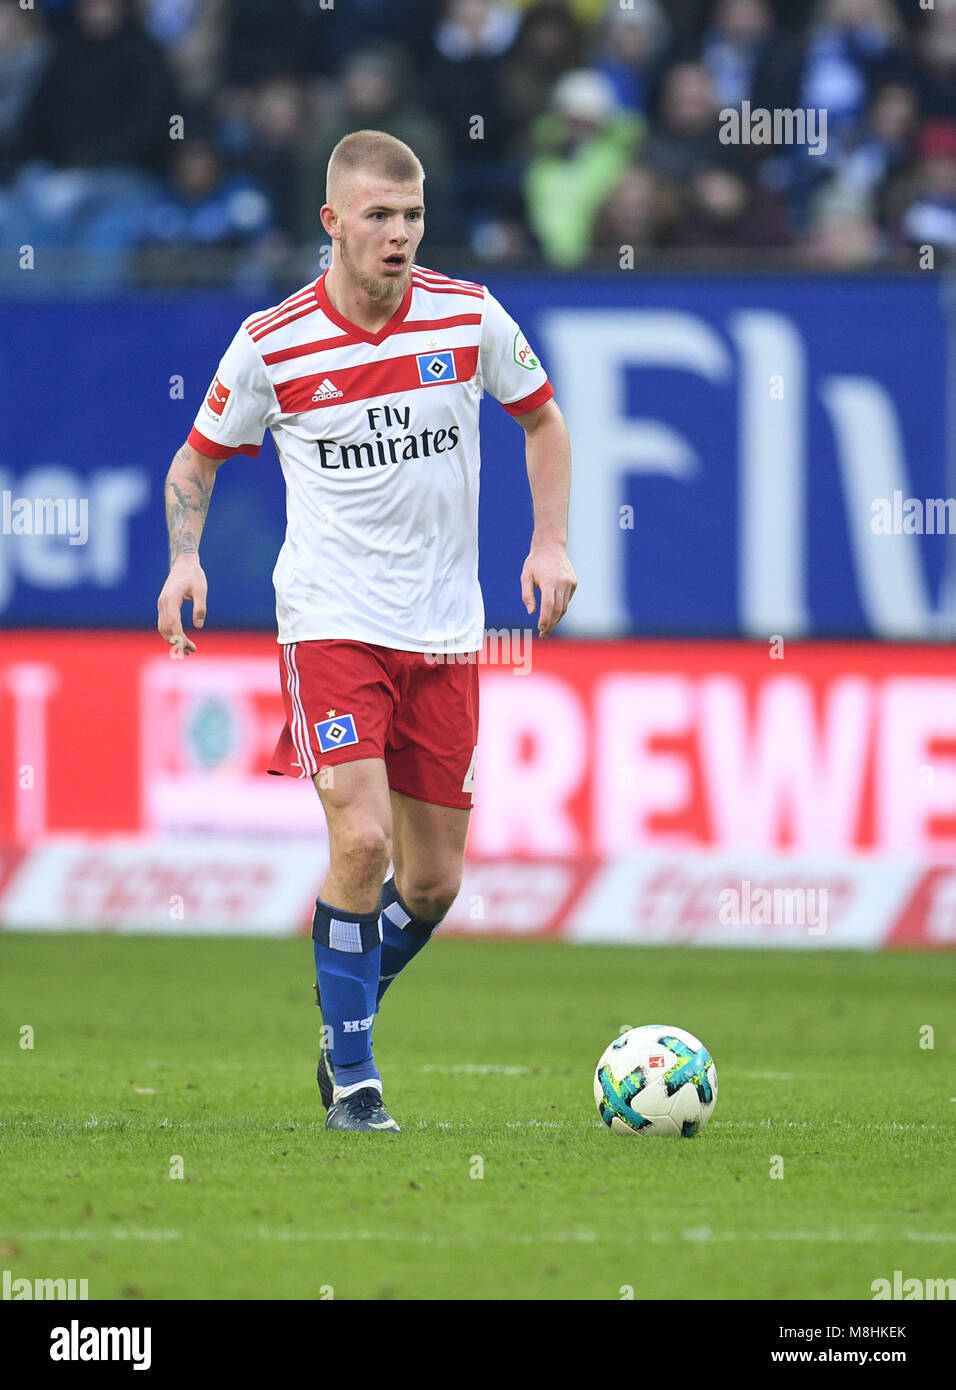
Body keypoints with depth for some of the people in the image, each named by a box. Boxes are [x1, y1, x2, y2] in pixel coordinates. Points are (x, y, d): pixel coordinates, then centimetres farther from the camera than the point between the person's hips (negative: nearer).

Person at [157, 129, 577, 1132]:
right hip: (332, 623, -3)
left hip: (445, 631, 3)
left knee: (433, 880, 5)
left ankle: (344, 1027, 31)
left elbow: (541, 420, 14)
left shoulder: (470, 317, -2)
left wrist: (551, 541, 2)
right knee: (362, 839, -19)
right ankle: (352, 1077, -5)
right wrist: (184, 558, -10)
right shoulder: (271, 345, -7)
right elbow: (197, 459, 7)